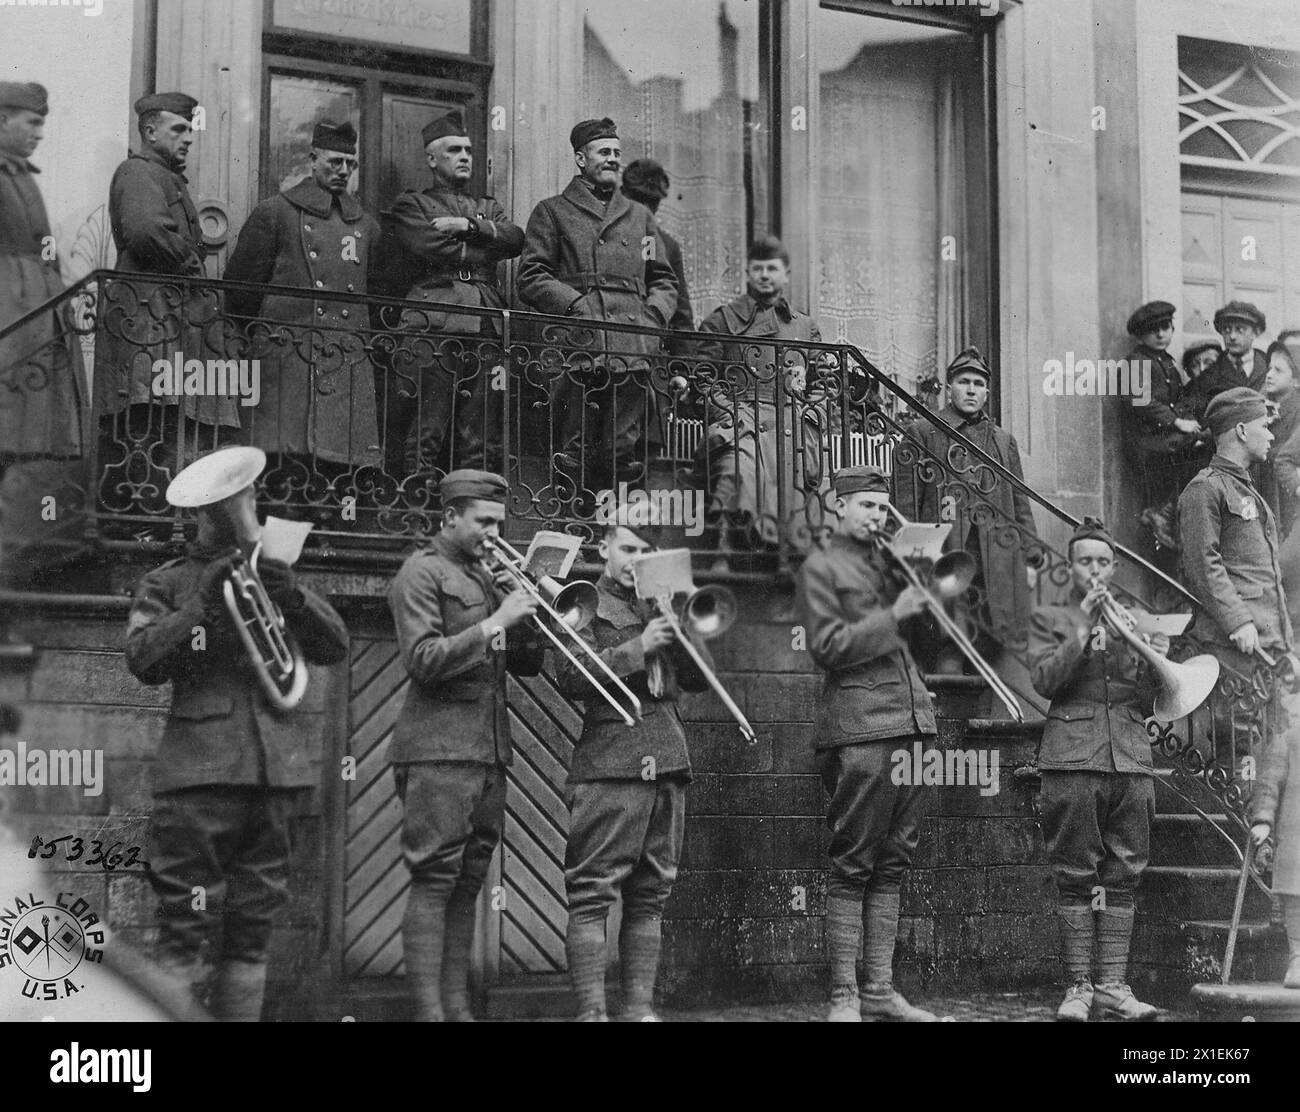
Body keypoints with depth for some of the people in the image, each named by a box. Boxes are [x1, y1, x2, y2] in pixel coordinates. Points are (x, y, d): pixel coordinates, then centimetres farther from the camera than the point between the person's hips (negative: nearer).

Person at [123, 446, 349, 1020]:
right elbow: (142, 660, -5)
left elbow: (335, 646, 11)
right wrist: (203, 605, -13)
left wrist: (291, 596, -5)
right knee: (185, 925, -9)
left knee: (253, 925, 5)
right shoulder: (166, 583, 10)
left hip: (275, 767, 4)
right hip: (200, 767, -4)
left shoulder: (273, 573, 21)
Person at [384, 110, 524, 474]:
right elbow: (426, 247, -5)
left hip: (485, 332, 4)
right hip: (432, 327, -4)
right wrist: (483, 247, 5)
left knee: (483, 444, 0)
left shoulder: (489, 208, 28)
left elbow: (515, 239, 8)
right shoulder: (411, 204, 14)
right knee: (424, 437, -10)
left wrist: (469, 225, -4)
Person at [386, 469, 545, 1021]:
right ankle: (428, 1010, -9)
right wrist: (494, 623, -15)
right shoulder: (422, 572, -2)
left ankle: (457, 1007, 9)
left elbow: (527, 663, 20)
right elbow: (424, 660, -14)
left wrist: (530, 612, 3)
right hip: (440, 747, -8)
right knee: (433, 882, -9)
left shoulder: (486, 577, 21)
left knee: (467, 885, 6)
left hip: (489, 748, 8)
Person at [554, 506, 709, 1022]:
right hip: (608, 765, -6)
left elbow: (699, 679, 15)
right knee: (592, 895, -8)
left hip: (667, 765, 6)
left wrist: (679, 630, -1)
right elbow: (570, 676, -11)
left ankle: (639, 1007, 12)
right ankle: (591, 1011, -7)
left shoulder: (661, 605, 20)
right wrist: (638, 647, -16)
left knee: (650, 897, 7)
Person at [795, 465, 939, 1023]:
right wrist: (892, 616, -14)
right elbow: (828, 647, -8)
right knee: (853, 866, -5)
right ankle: (844, 997, -1)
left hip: (912, 722, 7)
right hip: (859, 726, -7)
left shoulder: (890, 560, 21)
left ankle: (880, 990, 14)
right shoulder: (821, 567, 2)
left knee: (891, 863, 8)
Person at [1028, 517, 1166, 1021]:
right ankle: (1078, 986, 1)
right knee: (1076, 879, -3)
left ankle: (1113, 985, 6)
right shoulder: (1049, 619, 11)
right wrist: (1082, 629, -11)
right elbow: (1044, 680, -6)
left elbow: (1146, 704, 16)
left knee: (1123, 879, 2)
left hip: (1132, 760, 3)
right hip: (1072, 760, -3)